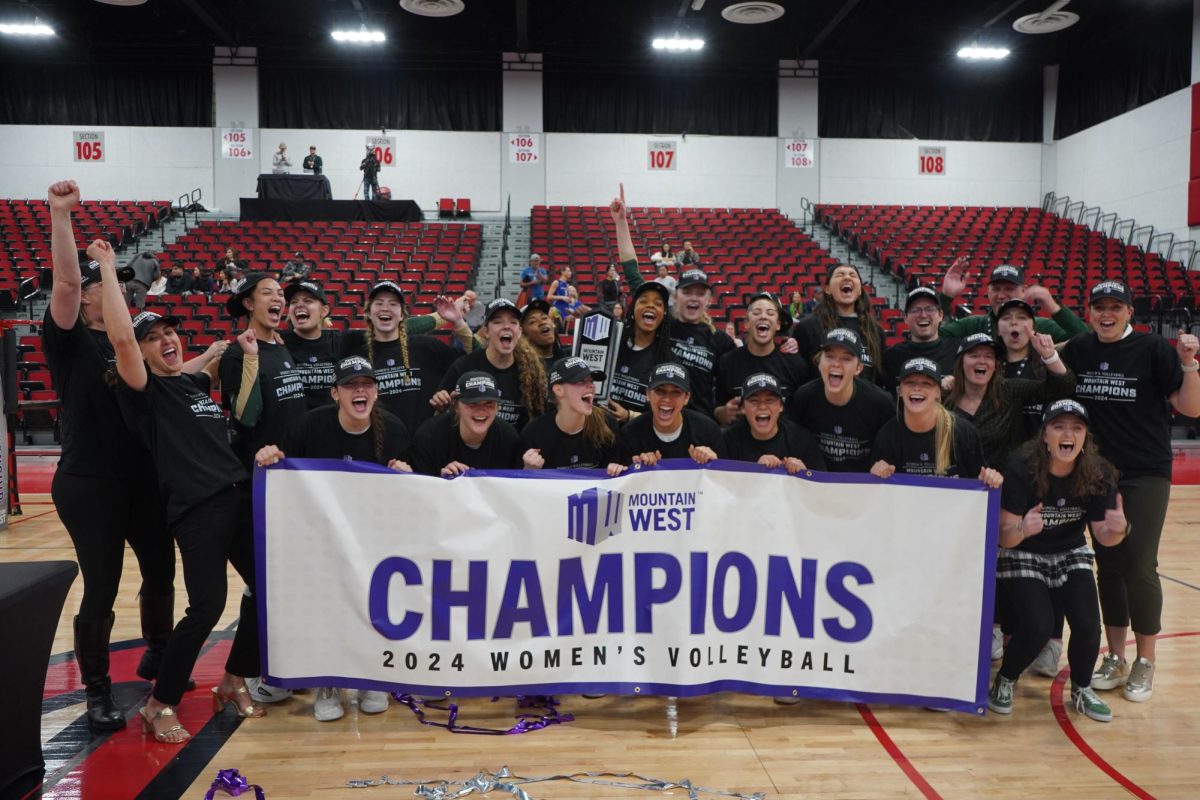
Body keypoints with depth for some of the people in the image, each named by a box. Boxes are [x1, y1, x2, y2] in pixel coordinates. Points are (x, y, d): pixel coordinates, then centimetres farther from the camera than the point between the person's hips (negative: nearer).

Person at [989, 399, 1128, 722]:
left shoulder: (1098, 474, -14)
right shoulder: (1022, 468, -25)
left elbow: (1102, 535, -8)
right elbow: (1004, 537, -24)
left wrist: (1118, 529, -31)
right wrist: (1022, 529, -47)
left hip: (1071, 556, 4)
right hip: (1022, 557, -3)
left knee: (1088, 624, -15)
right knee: (1038, 626, -21)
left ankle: (1081, 690, 15)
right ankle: (1004, 682, 8)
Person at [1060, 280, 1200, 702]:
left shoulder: (1154, 348, -9)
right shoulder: (1077, 349, 1)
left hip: (1146, 474, -3)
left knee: (1139, 566, -4)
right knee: (1108, 565, 10)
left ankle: (1145, 663, 13)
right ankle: (1115, 659, 22)